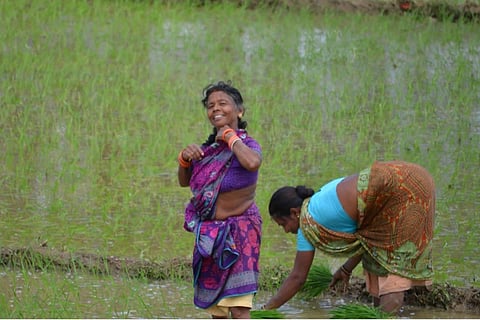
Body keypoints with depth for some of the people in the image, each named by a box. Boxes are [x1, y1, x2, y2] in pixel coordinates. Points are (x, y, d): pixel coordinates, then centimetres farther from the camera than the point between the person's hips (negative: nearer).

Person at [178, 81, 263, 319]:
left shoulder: (248, 145, -13)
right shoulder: (209, 147, 7)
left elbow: (252, 162, -38)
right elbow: (184, 181, 16)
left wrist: (231, 136, -21)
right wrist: (185, 158, -5)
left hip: (237, 234, -8)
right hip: (209, 235, 8)